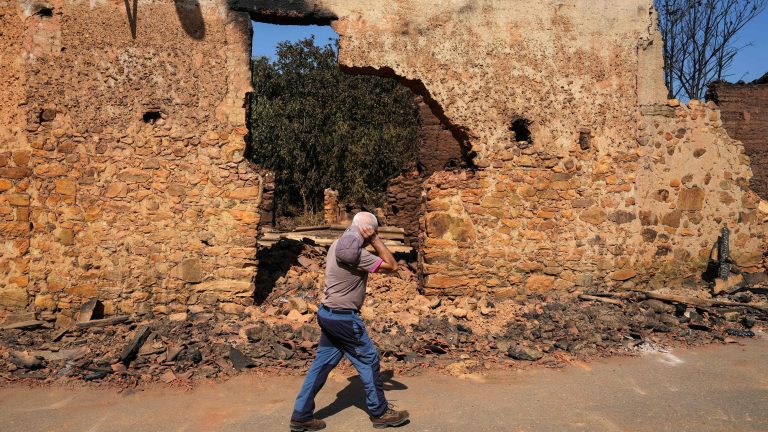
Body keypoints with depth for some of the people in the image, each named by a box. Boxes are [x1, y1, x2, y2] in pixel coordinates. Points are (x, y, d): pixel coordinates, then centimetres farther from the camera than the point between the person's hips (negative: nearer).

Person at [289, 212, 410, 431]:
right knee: (368, 360, 5)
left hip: (328, 314, 9)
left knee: (322, 363, 12)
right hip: (344, 318, -9)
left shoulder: (338, 244, 6)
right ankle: (380, 413, 19)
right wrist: (376, 240, -10)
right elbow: (392, 266, -14)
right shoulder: (356, 253, -21)